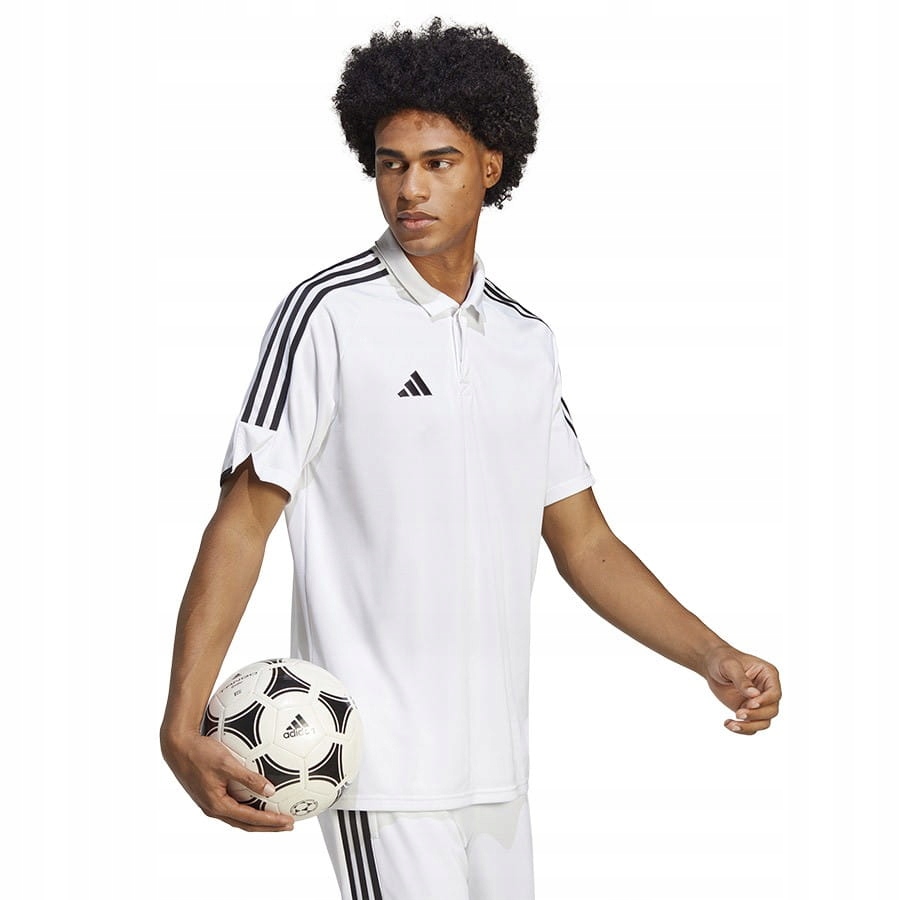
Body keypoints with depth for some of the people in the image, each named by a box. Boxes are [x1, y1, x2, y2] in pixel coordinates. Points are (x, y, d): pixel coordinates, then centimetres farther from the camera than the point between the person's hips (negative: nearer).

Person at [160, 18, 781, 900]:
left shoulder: (526, 338, 11)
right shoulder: (328, 315, -7)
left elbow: (585, 543, 15)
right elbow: (243, 521, -10)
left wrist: (713, 658, 2)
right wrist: (182, 726, -21)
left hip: (495, 762, 6)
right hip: (381, 763, -6)